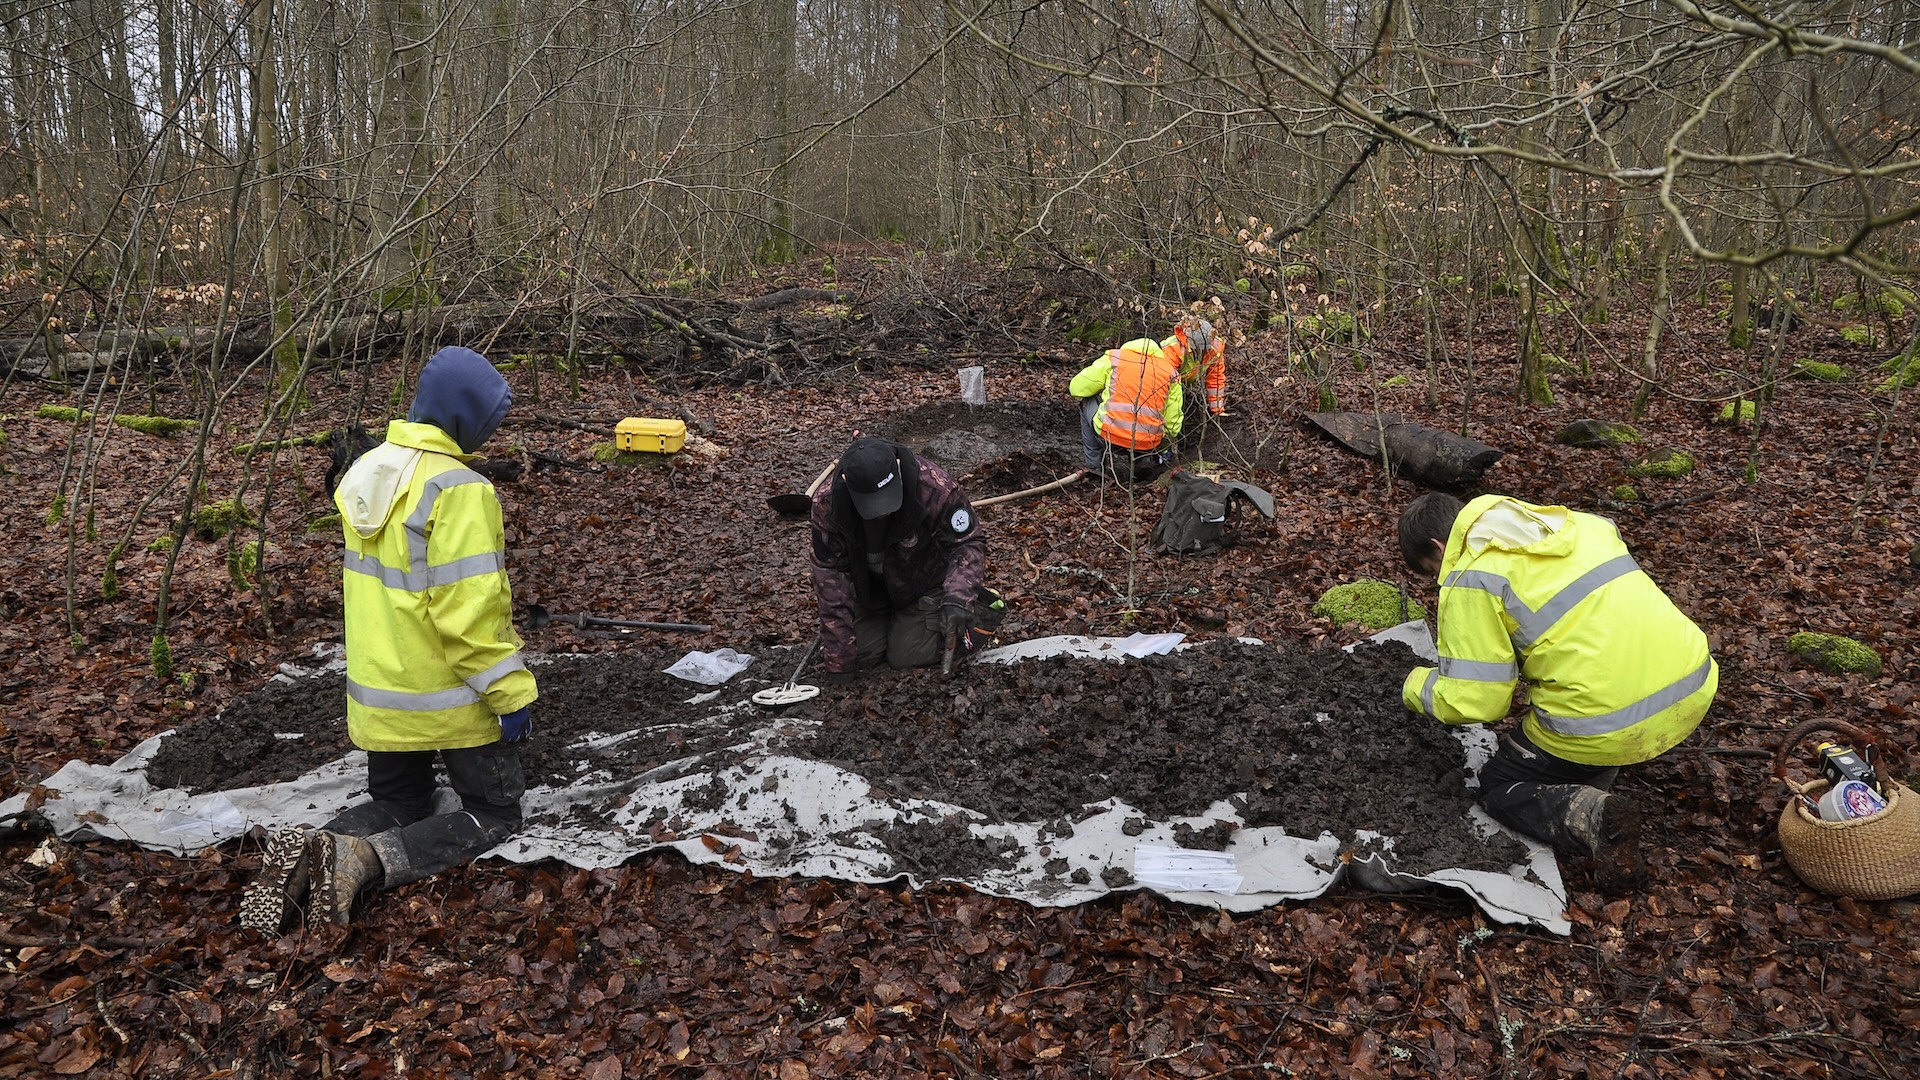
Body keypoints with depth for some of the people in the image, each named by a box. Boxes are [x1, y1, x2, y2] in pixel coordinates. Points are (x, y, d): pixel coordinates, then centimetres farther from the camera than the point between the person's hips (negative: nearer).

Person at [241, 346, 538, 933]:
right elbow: (469, 613, -26)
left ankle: (309, 853, -5)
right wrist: (511, 692, -19)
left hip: (380, 690, 8)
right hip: (447, 696, -8)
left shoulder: (367, 472, 4)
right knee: (495, 812, 10)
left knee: (397, 804, 25)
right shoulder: (458, 491, -23)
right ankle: (365, 860, -14)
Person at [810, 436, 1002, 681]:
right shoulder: (827, 503, -30)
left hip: (925, 585, -3)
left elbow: (968, 544, -20)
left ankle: (981, 610, 12)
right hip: (872, 591, 3)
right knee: (861, 654, -5)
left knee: (906, 656, -11)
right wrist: (839, 660, -22)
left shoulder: (937, 488, -36)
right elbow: (831, 575, -23)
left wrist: (958, 598, -40)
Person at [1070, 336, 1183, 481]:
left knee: (1088, 401, 27)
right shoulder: (1171, 372, 11)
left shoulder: (1114, 358, 7)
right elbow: (1172, 422, 11)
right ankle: (1143, 457, 13)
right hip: (1148, 445, 2)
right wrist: (1163, 448, 30)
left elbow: (1076, 388, 8)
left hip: (1110, 437, -2)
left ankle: (1093, 459, 25)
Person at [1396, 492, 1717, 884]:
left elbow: (1473, 701, -9)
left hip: (1607, 723, -8)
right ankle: (1596, 780, 18)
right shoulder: (1566, 522, 15)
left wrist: (1415, 686, 11)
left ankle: (1592, 818, -10)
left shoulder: (1471, 580, -6)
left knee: (1500, 788, 17)